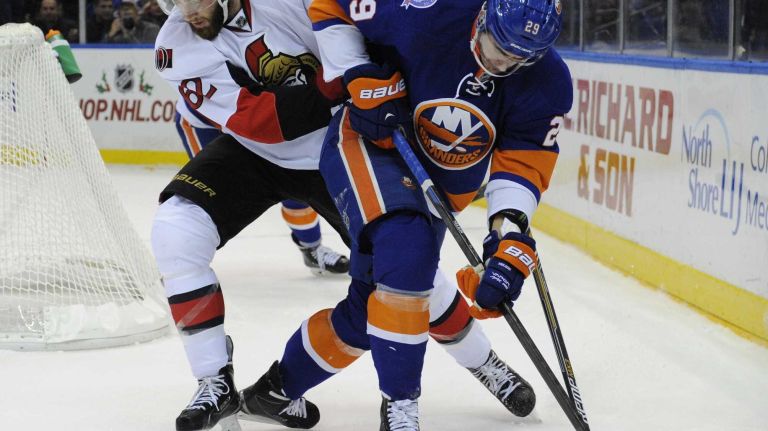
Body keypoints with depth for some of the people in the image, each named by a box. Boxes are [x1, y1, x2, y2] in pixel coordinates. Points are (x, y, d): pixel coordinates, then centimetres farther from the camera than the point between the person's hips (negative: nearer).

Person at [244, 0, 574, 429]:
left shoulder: (548, 85, -15)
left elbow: (523, 164, -15)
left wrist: (511, 236, -31)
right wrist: (361, 78, -25)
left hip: (438, 187, 5)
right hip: (367, 143, -5)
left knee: (374, 307, 8)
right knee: (407, 249, -32)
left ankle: (281, 386, 33)